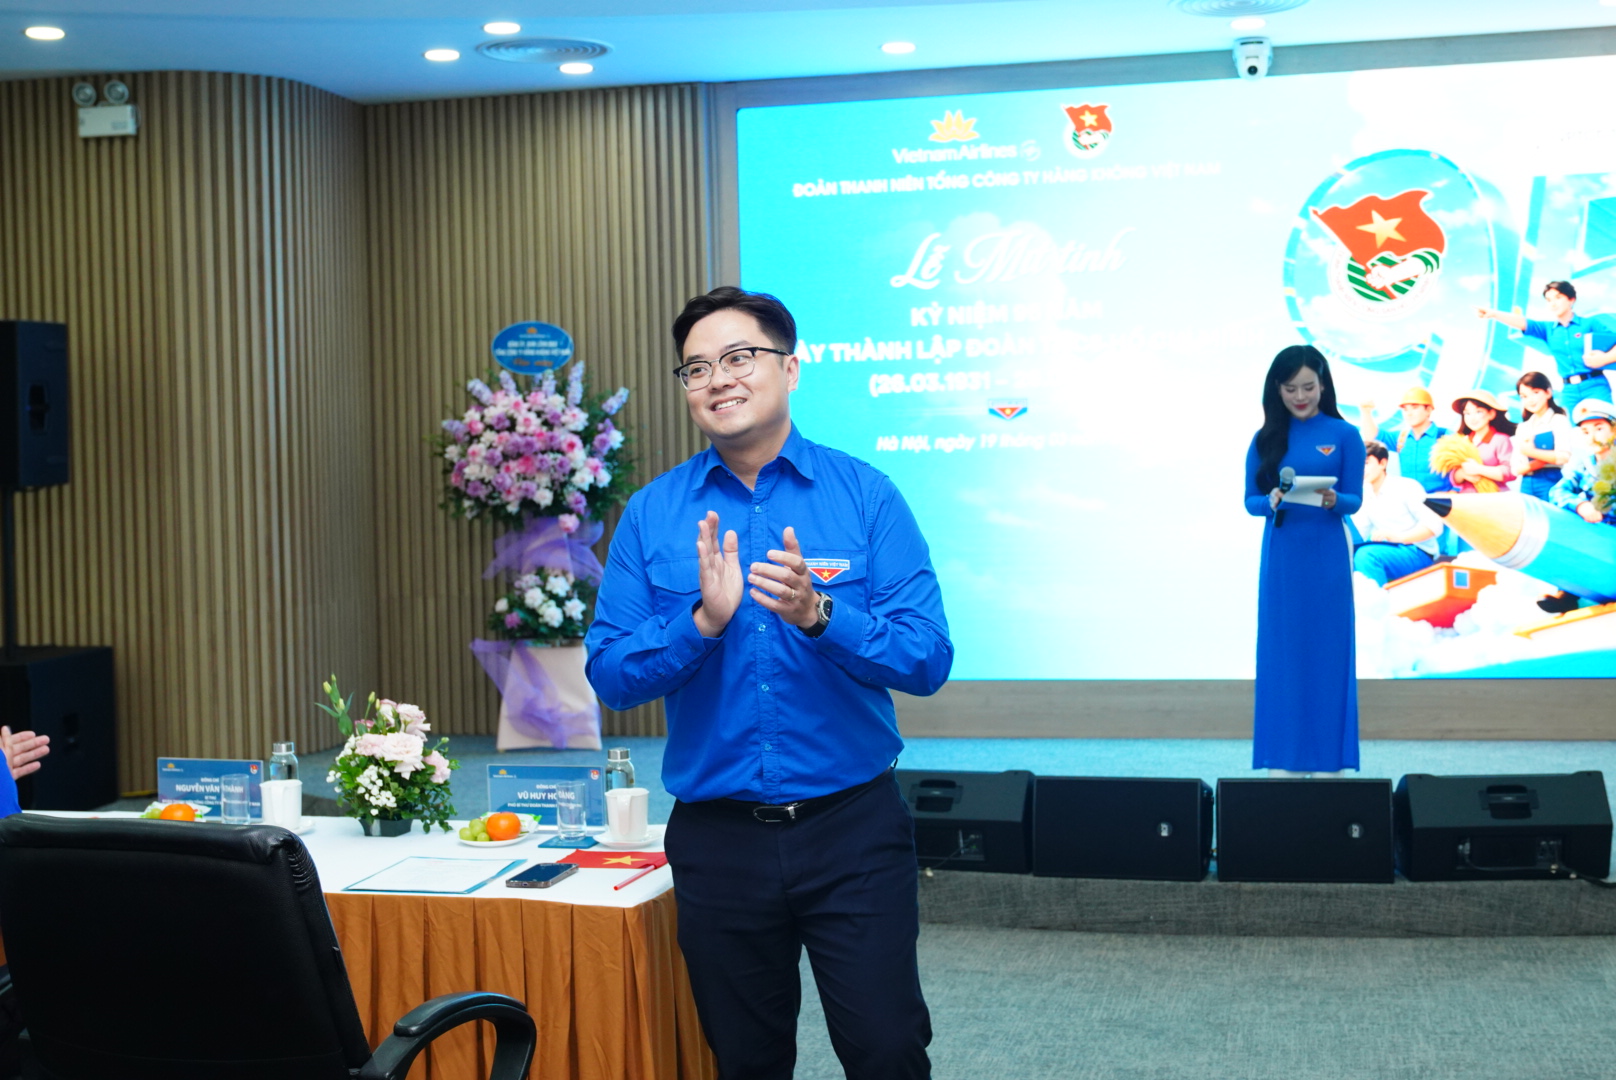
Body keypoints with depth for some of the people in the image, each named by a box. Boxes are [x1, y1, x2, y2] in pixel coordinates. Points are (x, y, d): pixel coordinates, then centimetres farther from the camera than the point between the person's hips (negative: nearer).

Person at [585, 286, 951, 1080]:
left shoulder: (865, 495, -3)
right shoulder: (652, 515, 2)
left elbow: (927, 659, -10)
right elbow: (609, 676, -3)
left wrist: (818, 614, -26)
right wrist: (704, 622, -19)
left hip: (852, 831, -2)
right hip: (718, 835, 2)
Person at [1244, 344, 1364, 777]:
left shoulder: (1344, 435, -1)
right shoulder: (1265, 439, 5)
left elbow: (1355, 500, -2)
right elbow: (1250, 500, 4)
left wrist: (1333, 500, -23)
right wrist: (1272, 502, -18)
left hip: (1326, 557, -2)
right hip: (1281, 556, 2)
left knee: (1327, 651, 1)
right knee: (1281, 651, 3)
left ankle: (1328, 758, 7)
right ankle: (1282, 759, 9)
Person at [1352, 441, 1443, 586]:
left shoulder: (1406, 487, -8)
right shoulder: (1364, 494, 9)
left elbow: (1434, 525, -16)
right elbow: (1359, 535, 4)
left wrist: (1399, 537, -29)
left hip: (1418, 554, -6)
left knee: (1366, 554, -33)